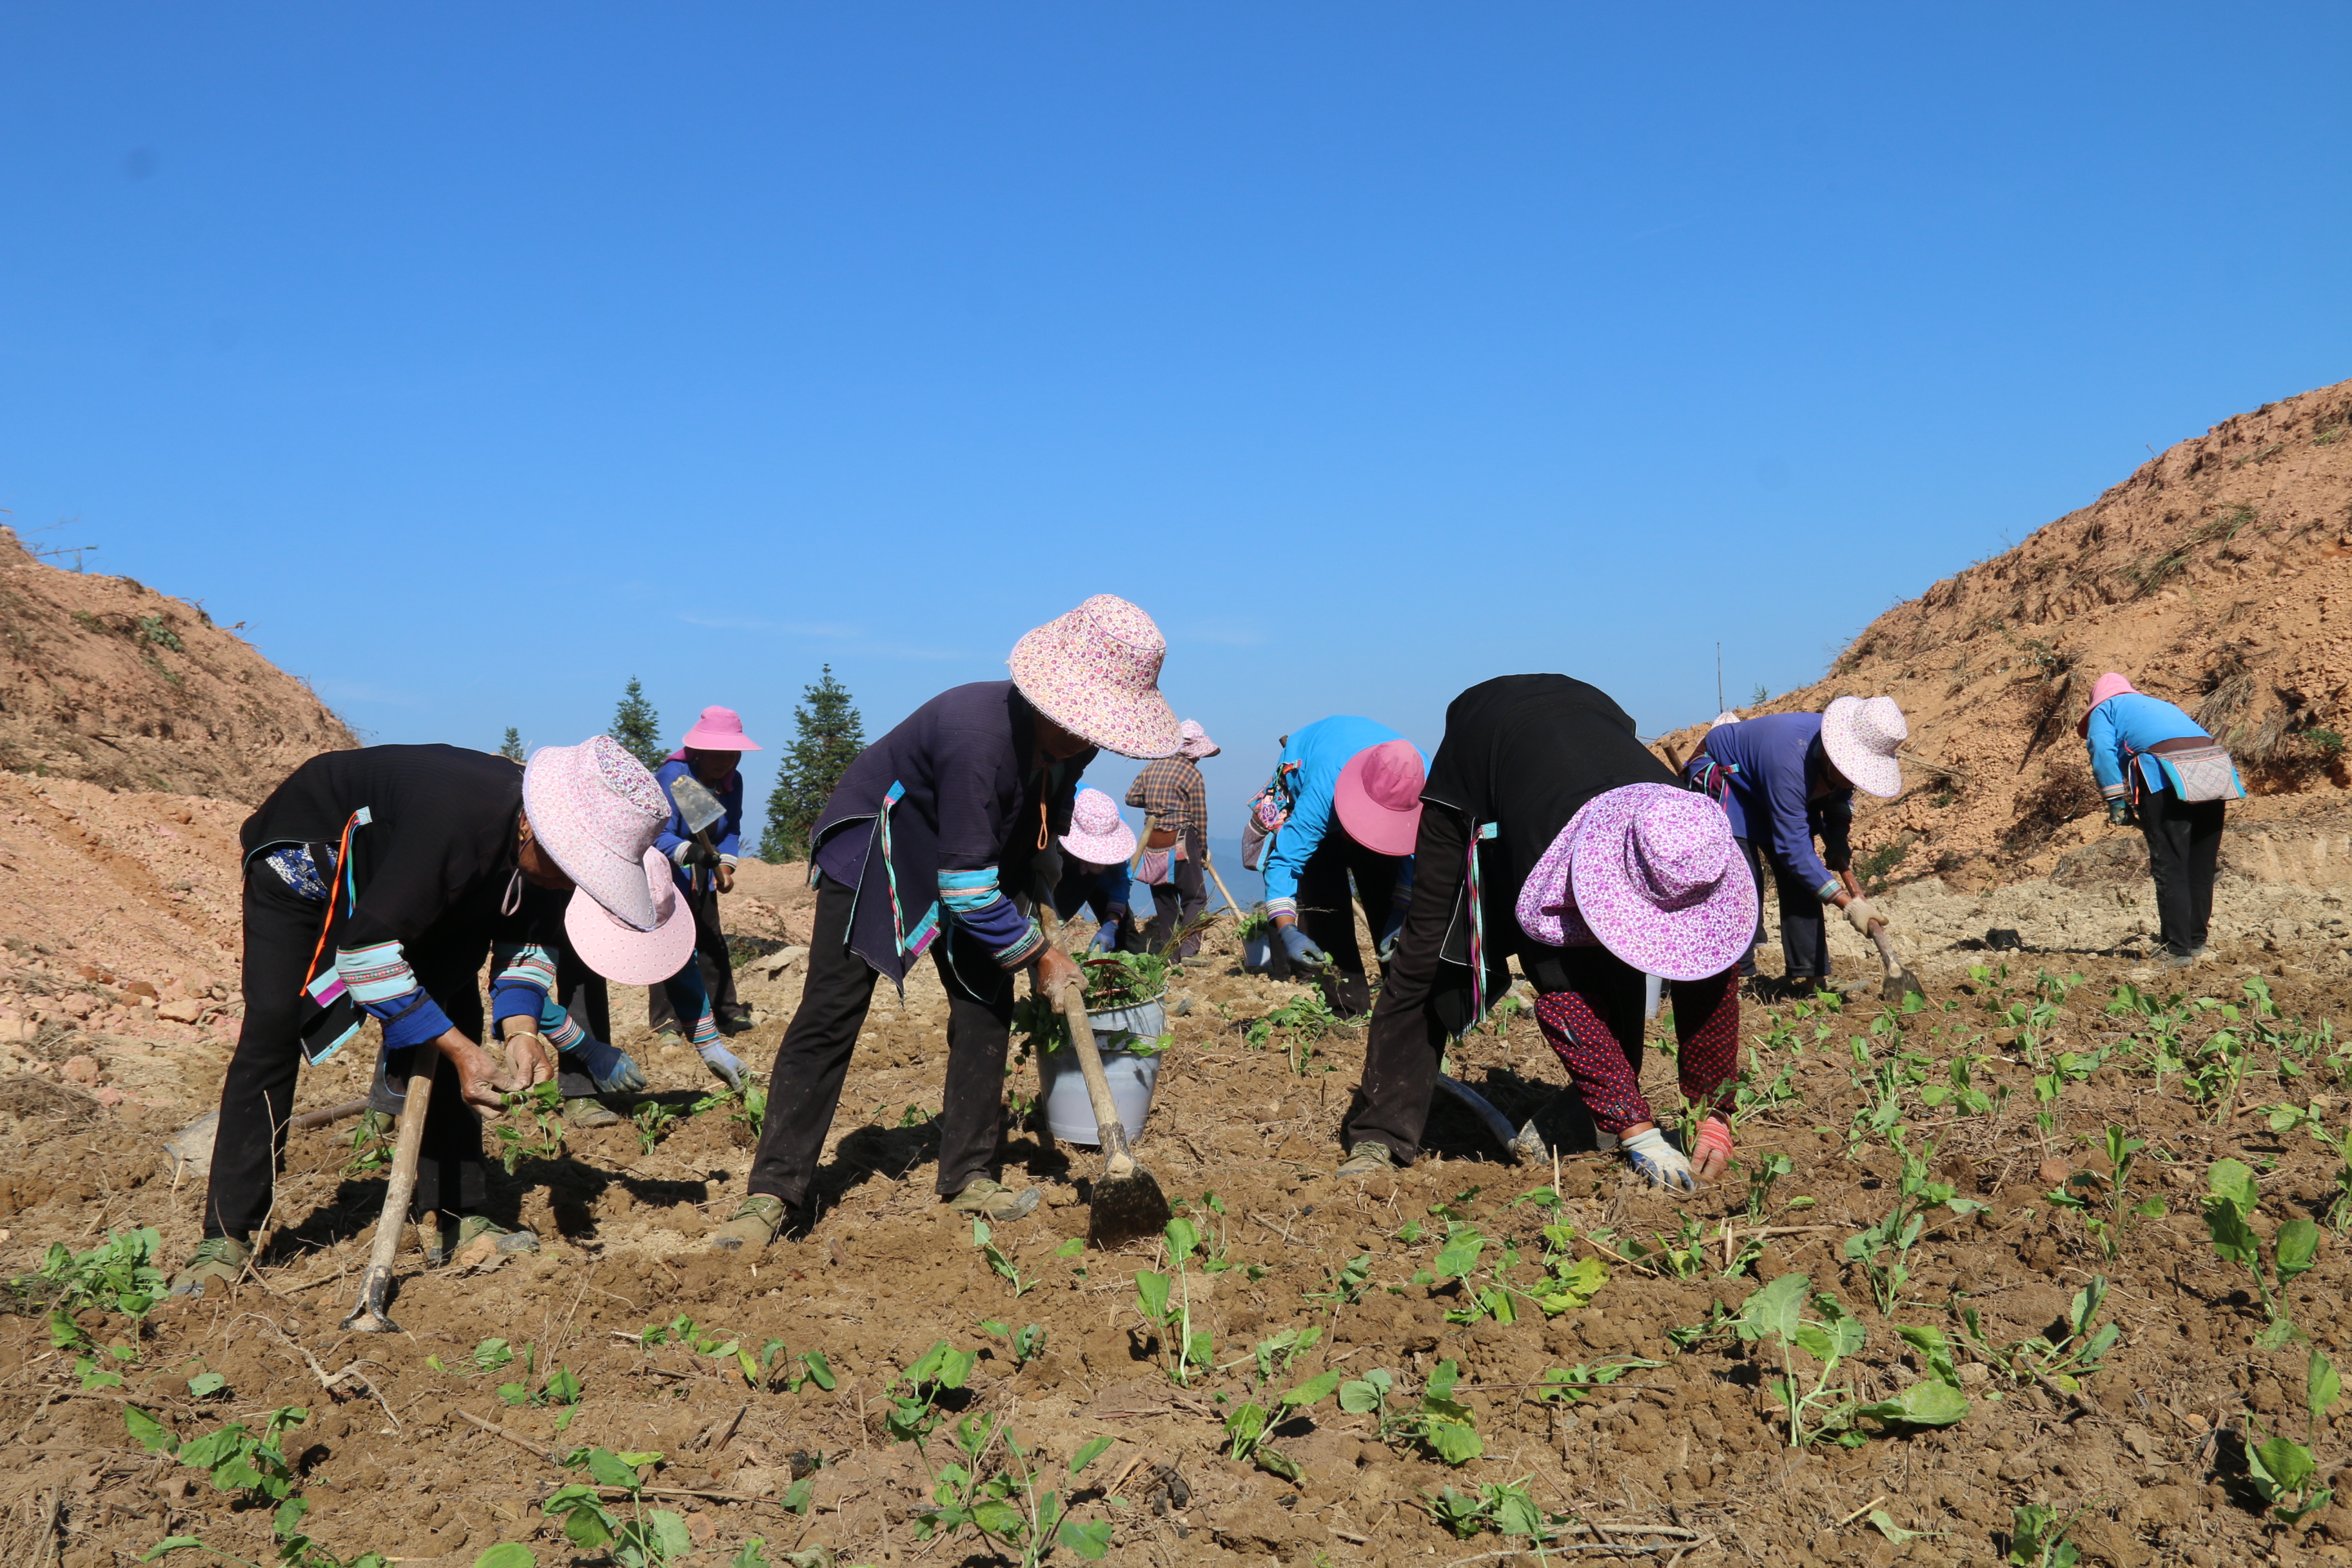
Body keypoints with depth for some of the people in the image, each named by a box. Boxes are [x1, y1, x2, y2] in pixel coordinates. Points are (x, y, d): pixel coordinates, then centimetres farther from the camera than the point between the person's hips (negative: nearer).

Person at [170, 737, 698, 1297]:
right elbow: (365, 947, -38)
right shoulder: (454, 823, -44)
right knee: (274, 1025, -16)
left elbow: (525, 935, -4)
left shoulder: (548, 843, -21)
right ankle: (226, 1238, -8)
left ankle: (453, 1216, 0)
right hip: (301, 855, -6)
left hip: (387, 870, 7)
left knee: (456, 1018, -5)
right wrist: (458, 1049, -37)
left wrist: (522, 1028, -21)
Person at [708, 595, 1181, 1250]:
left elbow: (1040, 836, 8)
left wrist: (1036, 919, 3)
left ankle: (969, 1178, 11)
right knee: (829, 1016, -9)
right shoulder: (978, 736, -40)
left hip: (973, 857, 7)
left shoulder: (1069, 743, -15)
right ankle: (774, 1194, -2)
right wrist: (1036, 953, -23)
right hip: (871, 851, -7)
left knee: (987, 1005, 0)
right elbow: (968, 889, -35)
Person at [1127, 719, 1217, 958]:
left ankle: (1168, 952, 12)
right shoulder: (1192, 774, -6)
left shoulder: (1152, 767, 9)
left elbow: (1131, 797, 10)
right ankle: (1188, 949, -12)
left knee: (1163, 900, 12)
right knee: (1195, 898, 0)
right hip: (1180, 843, -6)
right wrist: (1203, 850, 4)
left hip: (1152, 842, 6)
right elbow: (1199, 817, -5)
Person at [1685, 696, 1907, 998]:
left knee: (1801, 880, -4)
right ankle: (1739, 979, -12)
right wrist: (1848, 904, -40)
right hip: (1722, 781, -7)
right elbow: (1793, 848, -39)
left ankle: (1808, 978, -3)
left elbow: (1839, 804, 3)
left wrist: (1840, 859, -13)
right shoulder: (1792, 762, -42)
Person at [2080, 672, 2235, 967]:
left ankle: (2178, 951, -5)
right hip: (2216, 772, 6)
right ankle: (2197, 943, 25)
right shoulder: (2162, 705, 38)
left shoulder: (2105, 709, 19)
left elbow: (2103, 751, -1)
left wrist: (2117, 803, -4)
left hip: (2166, 778, -6)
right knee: (2202, 867, 15)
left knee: (2169, 869, -3)